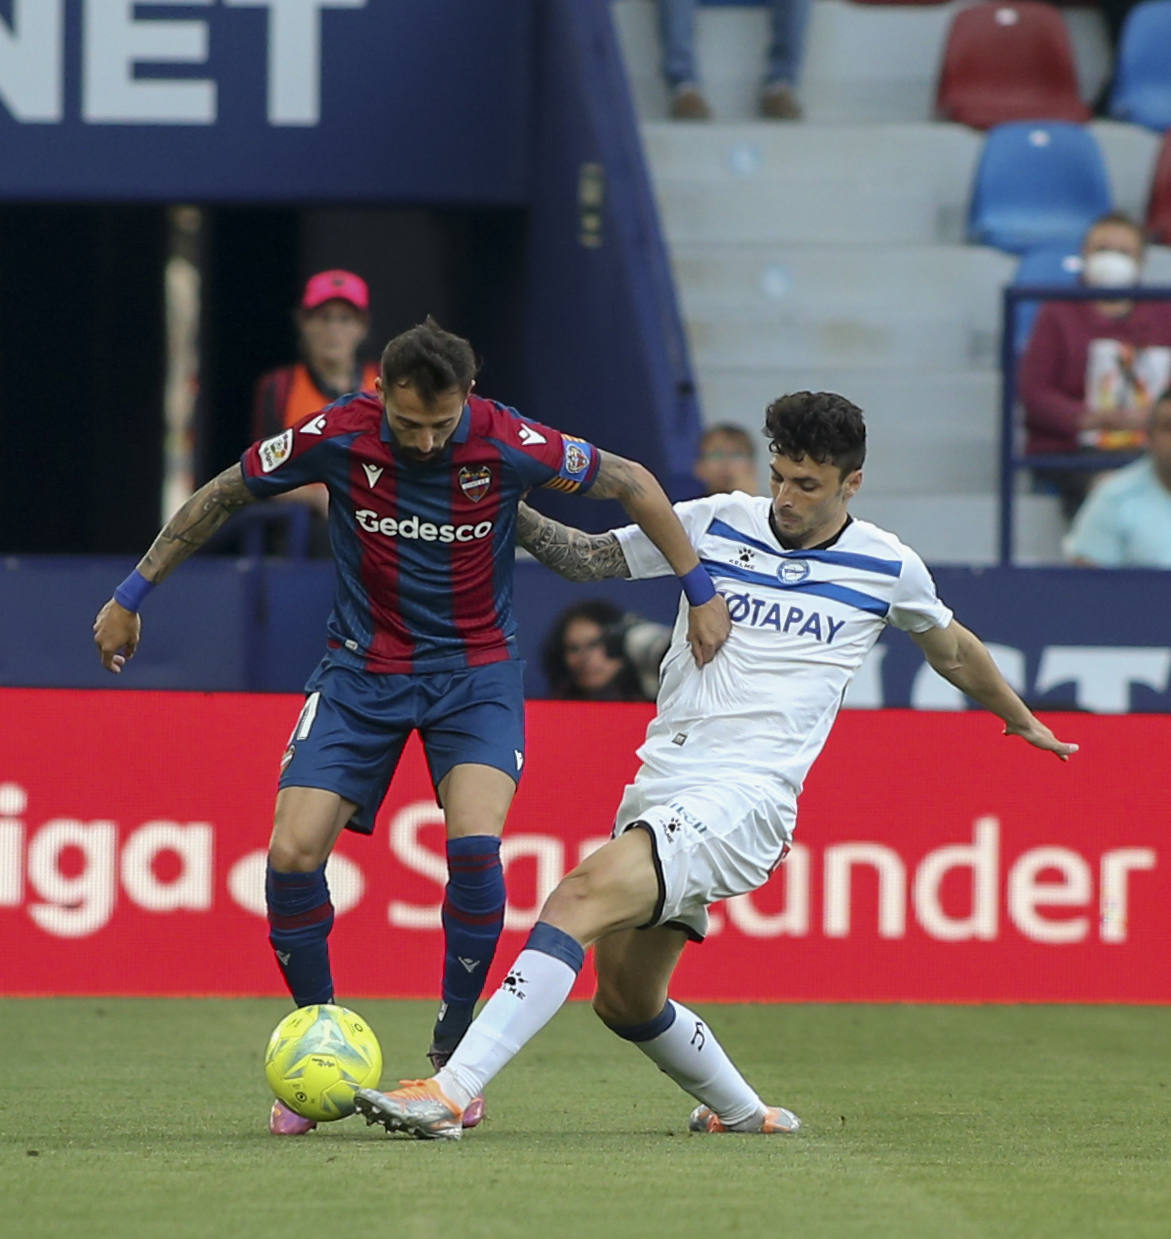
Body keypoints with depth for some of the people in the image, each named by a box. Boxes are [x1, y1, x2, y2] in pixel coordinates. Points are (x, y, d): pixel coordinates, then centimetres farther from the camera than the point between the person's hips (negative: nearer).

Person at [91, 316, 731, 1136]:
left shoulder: (508, 444, -19)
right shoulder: (337, 437, -16)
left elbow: (631, 484, -5)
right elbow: (222, 497, -1)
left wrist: (700, 591, -4)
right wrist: (133, 594, 3)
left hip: (476, 670, -1)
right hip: (363, 669, 1)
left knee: (474, 844, -24)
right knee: (293, 854, -13)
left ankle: (451, 1056, -6)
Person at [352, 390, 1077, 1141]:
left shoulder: (888, 569, 6)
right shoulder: (715, 524, 10)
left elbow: (952, 648, 26)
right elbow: (587, 557, 17)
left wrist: (1019, 718, 41)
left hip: (744, 797, -6)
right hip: (661, 781, 6)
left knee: (585, 895, -27)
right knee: (625, 999, 10)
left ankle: (451, 1092, -36)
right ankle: (743, 1113, 37)